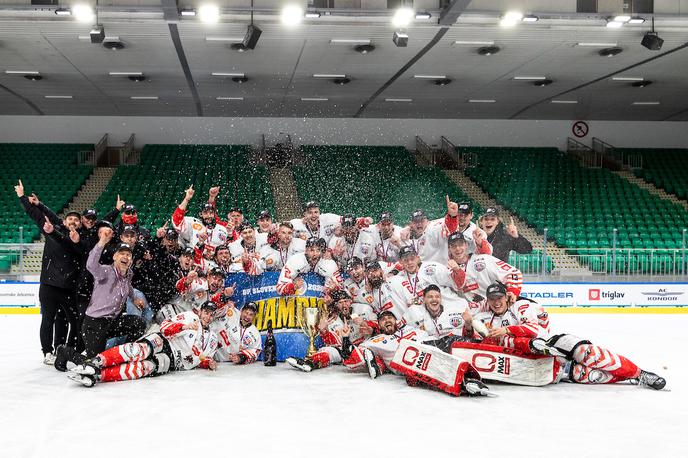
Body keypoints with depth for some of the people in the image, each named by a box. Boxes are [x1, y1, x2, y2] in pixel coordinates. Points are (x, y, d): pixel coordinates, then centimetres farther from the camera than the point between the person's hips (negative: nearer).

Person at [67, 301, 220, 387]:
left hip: (172, 361, 1)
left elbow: (201, 360, 25)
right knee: (142, 350, -37)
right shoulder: (190, 316, 12)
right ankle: (96, 363, -43)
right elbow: (165, 326, 1)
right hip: (163, 342, -1)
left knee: (147, 367, -31)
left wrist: (208, 363, 3)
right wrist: (184, 326, -15)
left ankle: (99, 375, -44)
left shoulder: (212, 339, 21)